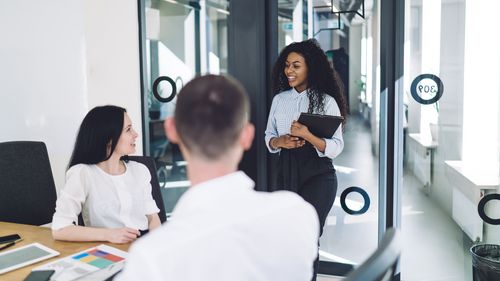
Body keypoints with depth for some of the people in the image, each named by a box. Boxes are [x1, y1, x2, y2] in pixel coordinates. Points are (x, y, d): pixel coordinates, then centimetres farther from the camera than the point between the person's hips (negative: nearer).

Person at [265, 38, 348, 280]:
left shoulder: (326, 101, -7)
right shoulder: (279, 99, 6)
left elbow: (336, 148, -11)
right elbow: (268, 137, 11)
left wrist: (308, 136, -26)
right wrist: (280, 141, -11)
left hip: (317, 175, -4)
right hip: (285, 172, 5)